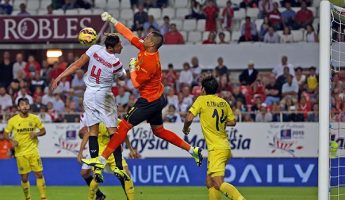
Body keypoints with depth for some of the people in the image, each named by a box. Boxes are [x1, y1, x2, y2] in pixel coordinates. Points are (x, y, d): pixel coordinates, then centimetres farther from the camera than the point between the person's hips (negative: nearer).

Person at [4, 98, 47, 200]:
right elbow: (6, 134, 4)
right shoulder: (13, 120, -4)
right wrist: (11, 140, -15)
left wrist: (36, 134, -12)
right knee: (24, 178, 2)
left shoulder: (35, 118, -1)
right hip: (20, 152, 0)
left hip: (33, 150, 0)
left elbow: (43, 131, 9)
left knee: (39, 174, -6)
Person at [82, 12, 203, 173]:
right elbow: (128, 34, 4)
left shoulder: (151, 64, -28)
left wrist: (132, 68, -7)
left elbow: (136, 83, -21)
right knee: (159, 131, 20)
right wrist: (111, 20, 3)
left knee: (124, 126, -7)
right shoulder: (143, 49, -2)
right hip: (156, 99, 10)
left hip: (149, 101, -10)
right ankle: (192, 150, 23)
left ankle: (102, 159, -6)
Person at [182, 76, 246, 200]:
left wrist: (185, 129, 9)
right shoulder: (223, 102, 12)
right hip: (225, 147, 8)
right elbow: (232, 121, 19)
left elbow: (189, 118, -11)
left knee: (218, 184, -17)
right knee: (210, 182, 14)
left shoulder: (202, 100, -4)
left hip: (216, 148, -8)